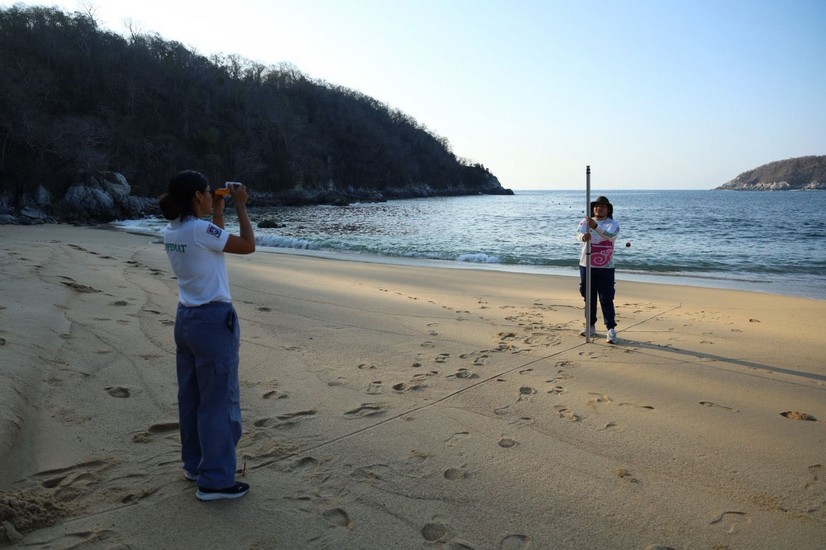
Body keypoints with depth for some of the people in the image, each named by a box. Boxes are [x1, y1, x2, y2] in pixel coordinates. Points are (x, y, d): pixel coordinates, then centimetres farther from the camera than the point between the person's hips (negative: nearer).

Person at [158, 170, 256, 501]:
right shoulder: (200, 230, -19)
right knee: (219, 401, 0)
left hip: (186, 319, 9)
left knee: (191, 396, 18)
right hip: (214, 321, -9)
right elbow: (248, 246, -11)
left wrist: (218, 213, 19)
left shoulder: (171, 232, 6)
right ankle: (215, 480, 8)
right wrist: (240, 207, -3)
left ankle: (195, 463, 33)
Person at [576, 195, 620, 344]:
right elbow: (579, 233, -16)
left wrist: (595, 226, -42)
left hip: (606, 268, -3)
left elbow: (610, 235, -25)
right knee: (589, 298, 11)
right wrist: (583, 236, -41)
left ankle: (611, 330, -1)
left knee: (606, 299, -5)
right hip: (586, 265, 3)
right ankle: (590, 326, 22)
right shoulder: (585, 221, 4)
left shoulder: (613, 224, -3)